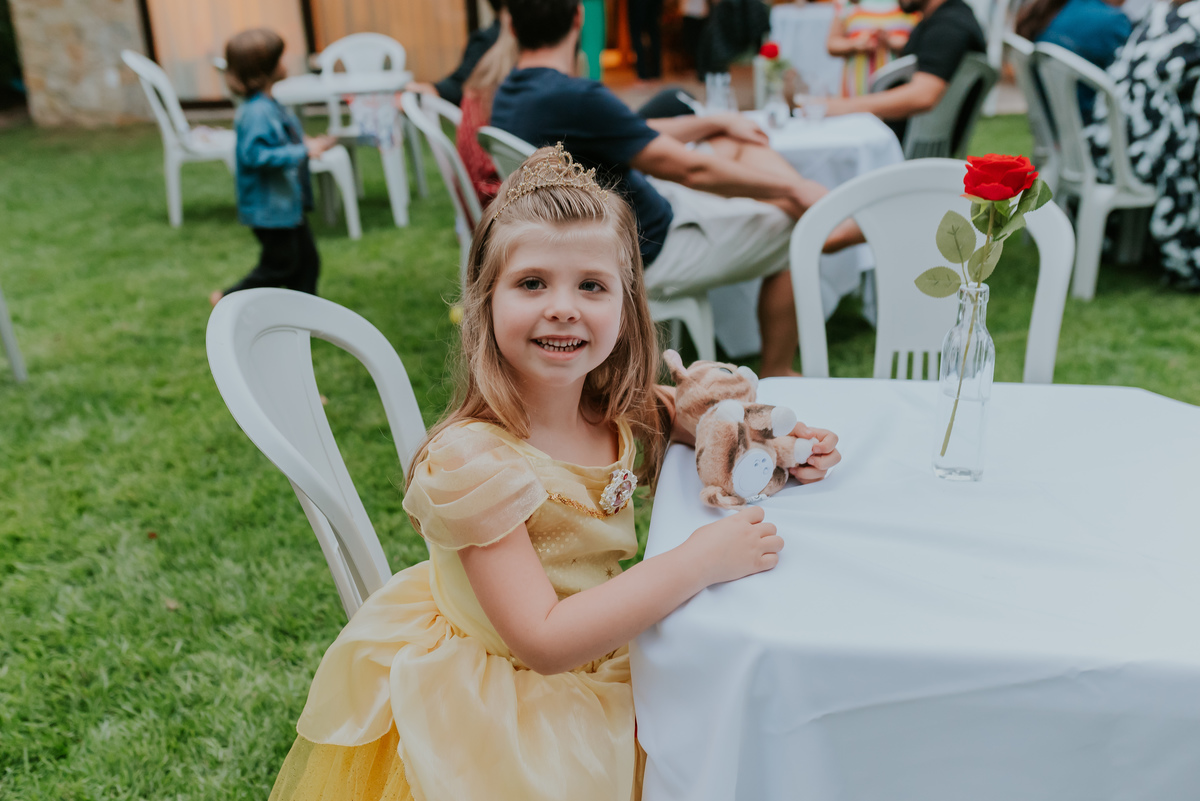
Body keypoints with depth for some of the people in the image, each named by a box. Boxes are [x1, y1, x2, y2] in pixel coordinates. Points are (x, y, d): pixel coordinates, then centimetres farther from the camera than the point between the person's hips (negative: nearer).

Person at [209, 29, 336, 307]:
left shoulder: (269, 106, 9)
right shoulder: (256, 112, -23)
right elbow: (255, 154, -30)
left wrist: (308, 144, 9)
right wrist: (302, 151, -28)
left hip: (289, 203, 10)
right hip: (269, 208, -10)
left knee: (307, 261, 13)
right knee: (280, 265, 2)